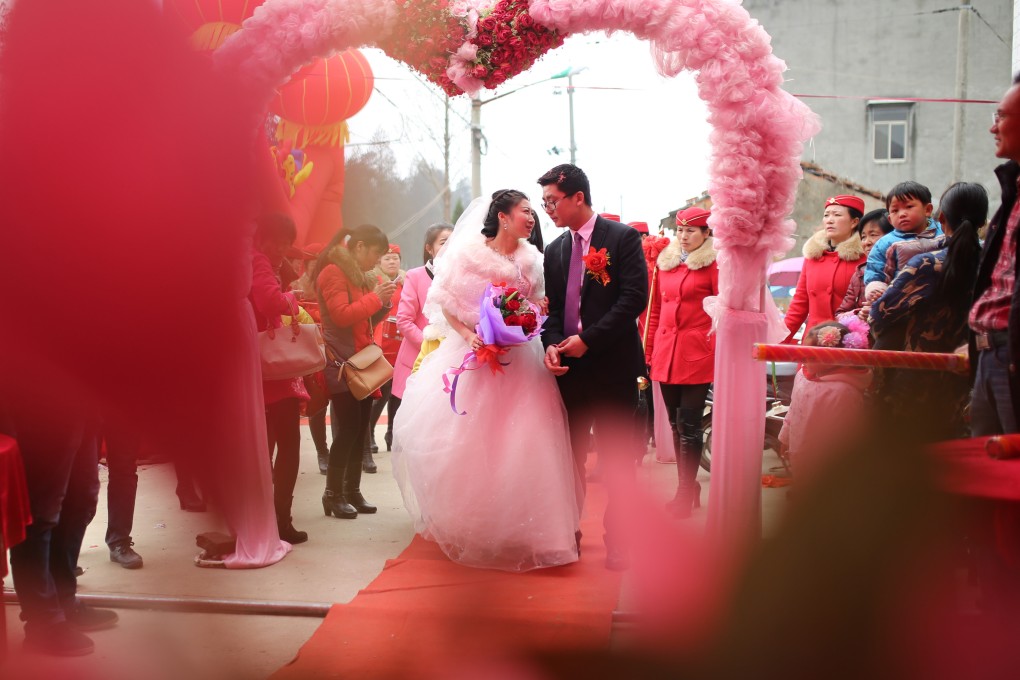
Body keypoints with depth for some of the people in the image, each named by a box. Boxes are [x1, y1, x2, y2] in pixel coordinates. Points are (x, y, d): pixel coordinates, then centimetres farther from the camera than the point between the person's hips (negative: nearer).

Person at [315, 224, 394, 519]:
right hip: (342, 362, -9)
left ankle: (352, 491, 12)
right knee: (348, 427, -9)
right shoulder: (333, 272, -8)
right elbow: (342, 314, -19)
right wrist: (374, 298, -14)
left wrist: (383, 301, 7)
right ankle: (333, 494, -1)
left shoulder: (360, 276, 20)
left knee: (360, 428, 6)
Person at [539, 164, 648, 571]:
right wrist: (552, 345, -7)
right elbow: (551, 307, 13)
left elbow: (634, 297, -13)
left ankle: (616, 539, 13)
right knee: (569, 457, 9)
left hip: (612, 365, -5)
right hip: (569, 367, 5)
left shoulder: (622, 238, -4)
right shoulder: (555, 249, 13)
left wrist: (588, 340, -16)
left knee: (617, 459, 2)